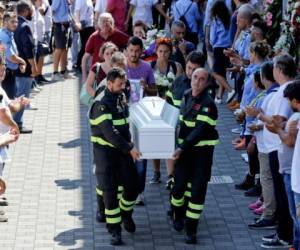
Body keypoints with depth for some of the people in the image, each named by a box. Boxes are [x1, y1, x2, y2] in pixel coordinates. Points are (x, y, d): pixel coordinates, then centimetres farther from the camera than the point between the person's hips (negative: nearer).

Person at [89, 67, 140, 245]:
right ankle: (114, 229, 8)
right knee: (110, 191, -2)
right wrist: (130, 149, -26)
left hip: (123, 149, 6)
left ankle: (126, 214, 34)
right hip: (105, 151, -6)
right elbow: (109, 132, -25)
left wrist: (129, 144, 7)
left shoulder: (122, 98, 7)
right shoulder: (101, 104, -17)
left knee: (133, 186, 6)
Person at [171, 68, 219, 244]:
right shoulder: (187, 96, 5)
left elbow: (200, 130, -23)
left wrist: (182, 148, -27)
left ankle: (191, 229, 7)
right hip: (185, 148, 5)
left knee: (198, 190, -4)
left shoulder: (208, 103, -16)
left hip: (202, 151, -5)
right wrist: (179, 146, 11)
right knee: (179, 185, 3)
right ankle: (178, 216, 31)